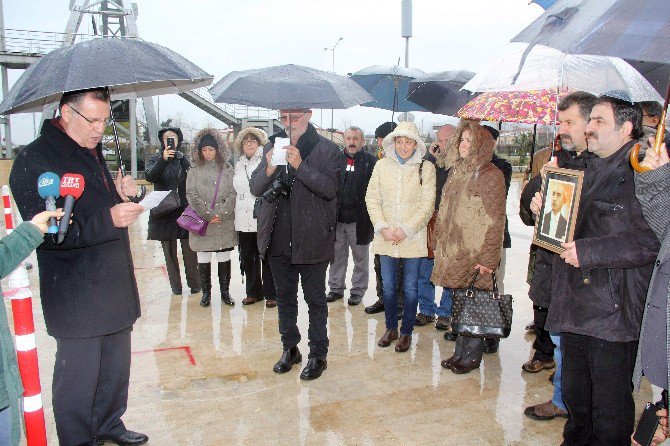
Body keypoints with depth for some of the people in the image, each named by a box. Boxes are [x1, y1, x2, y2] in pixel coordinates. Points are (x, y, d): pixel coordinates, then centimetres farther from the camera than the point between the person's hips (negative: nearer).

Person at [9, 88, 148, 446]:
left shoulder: (93, 152, 14)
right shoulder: (34, 161, -13)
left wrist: (119, 191, 5)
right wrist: (108, 219, -29)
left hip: (114, 288, 8)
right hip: (76, 299, -8)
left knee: (116, 367, 19)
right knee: (78, 377, 5)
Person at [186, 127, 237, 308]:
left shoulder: (228, 170, 5)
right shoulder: (194, 171, 6)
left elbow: (233, 194, -2)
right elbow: (191, 195, -3)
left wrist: (220, 214, -14)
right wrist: (208, 214, -13)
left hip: (225, 223, 0)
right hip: (201, 223, 0)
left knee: (224, 259, 6)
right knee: (203, 259, 5)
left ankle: (225, 292, 16)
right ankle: (206, 292, 17)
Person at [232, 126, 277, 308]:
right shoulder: (239, 165, 17)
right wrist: (236, 214, 20)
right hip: (244, 219, 6)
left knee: (267, 257, 1)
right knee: (247, 257, 11)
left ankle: (270, 294, 12)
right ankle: (253, 292, 25)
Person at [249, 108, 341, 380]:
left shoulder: (327, 150, -4)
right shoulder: (273, 146, 9)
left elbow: (330, 189, -16)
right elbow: (255, 188, 4)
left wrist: (300, 165, -25)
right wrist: (269, 168, -16)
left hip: (312, 238, -4)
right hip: (279, 238, 5)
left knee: (315, 299, 7)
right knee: (284, 296, 16)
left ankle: (318, 355, 21)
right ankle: (290, 349, 32)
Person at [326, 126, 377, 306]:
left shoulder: (371, 161, -2)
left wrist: (369, 216, -12)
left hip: (359, 220, -3)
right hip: (337, 217, 3)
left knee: (360, 258, 9)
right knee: (337, 255, 13)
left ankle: (358, 290, 22)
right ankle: (336, 288, 26)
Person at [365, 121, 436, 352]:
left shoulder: (426, 168, -2)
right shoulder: (382, 165, 4)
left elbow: (427, 205, -5)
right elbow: (372, 198, 3)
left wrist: (406, 230, -12)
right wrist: (383, 228, -8)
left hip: (413, 237, -2)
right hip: (386, 237, 2)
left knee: (410, 288, 6)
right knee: (388, 287, 10)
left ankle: (406, 332, 22)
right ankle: (391, 328, 28)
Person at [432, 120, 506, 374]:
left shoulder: (490, 175, -9)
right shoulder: (456, 171, 14)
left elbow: (495, 220, -12)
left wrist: (487, 258, -16)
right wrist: (440, 243, 14)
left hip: (474, 254, -6)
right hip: (453, 251, 7)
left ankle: (472, 355, 18)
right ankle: (460, 351, 26)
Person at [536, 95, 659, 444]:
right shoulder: (589, 169, 16)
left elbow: (653, 239, -24)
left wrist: (589, 252, -23)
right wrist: (545, 209, 8)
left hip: (613, 312, -8)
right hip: (575, 306, 8)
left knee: (610, 405, 6)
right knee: (575, 394, 23)